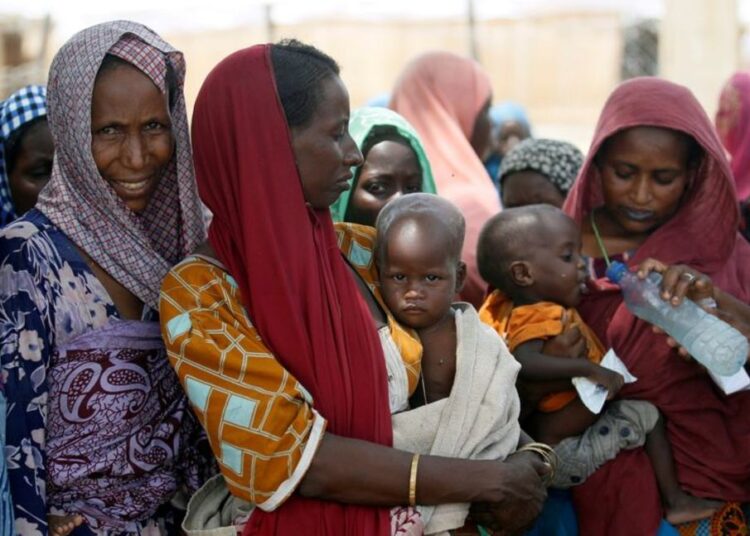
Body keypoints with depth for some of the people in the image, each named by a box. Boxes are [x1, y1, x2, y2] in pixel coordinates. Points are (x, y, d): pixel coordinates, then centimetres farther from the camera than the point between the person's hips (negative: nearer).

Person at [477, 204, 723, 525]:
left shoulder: (505, 306, 2)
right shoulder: (540, 318, -26)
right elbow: (524, 362, -45)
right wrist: (590, 369, -42)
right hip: (563, 456, -10)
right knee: (644, 414, 2)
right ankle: (675, 501, 13)